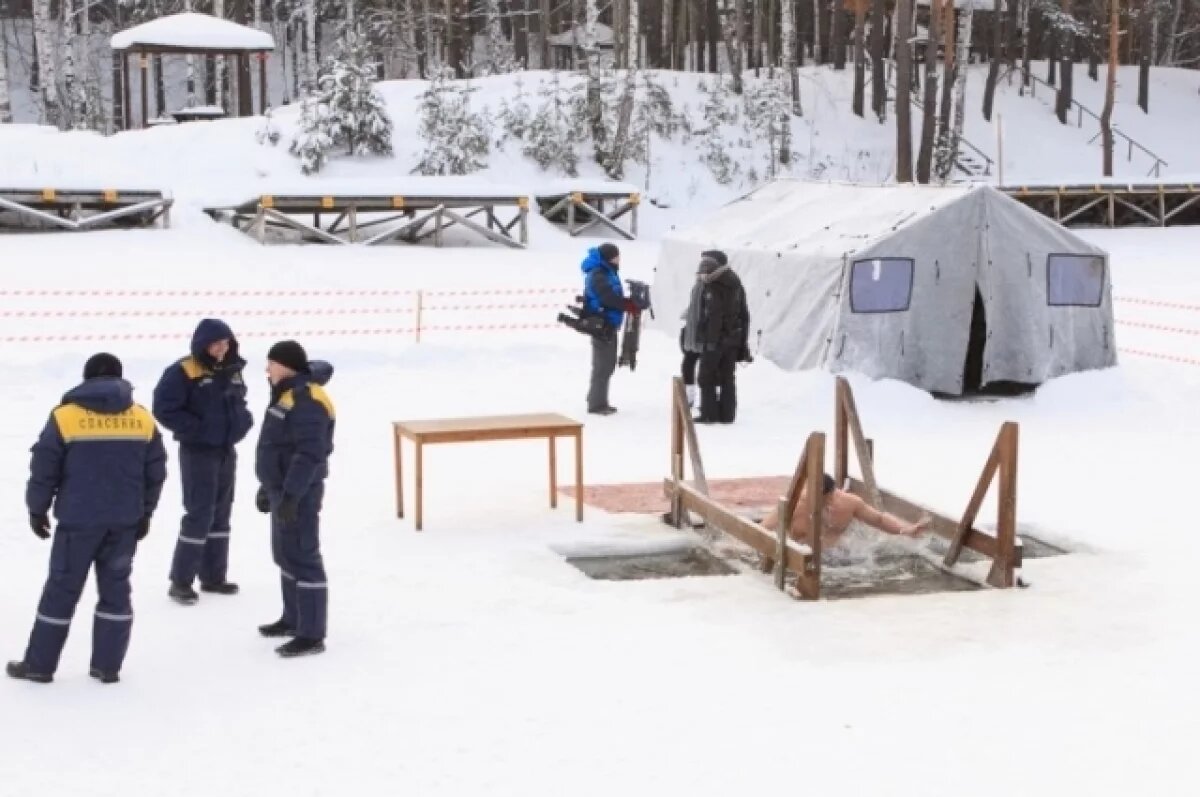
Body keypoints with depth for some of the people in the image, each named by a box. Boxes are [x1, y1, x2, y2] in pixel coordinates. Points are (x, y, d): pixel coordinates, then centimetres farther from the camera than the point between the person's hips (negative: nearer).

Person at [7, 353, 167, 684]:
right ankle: (107, 665, 14)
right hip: (126, 520, 3)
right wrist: (145, 513, 20)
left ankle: (39, 665, 15)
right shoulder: (144, 419, 2)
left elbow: (44, 470, -4)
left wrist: (37, 509, 10)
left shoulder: (65, 417, -7)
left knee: (62, 588, 8)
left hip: (79, 520, -2)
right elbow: (155, 473, 7)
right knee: (115, 588, 13)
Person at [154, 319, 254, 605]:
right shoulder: (184, 372, -16)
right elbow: (164, 408, -19)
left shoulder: (233, 371, 7)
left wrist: (243, 421, 0)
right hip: (197, 452, -7)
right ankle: (181, 580, -1)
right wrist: (197, 429, -21)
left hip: (227, 451, 7)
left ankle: (213, 576, 23)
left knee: (221, 513, 13)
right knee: (199, 514, -9)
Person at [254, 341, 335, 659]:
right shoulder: (287, 394, 14)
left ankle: (312, 635, -5)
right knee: (286, 554, 19)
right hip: (283, 488, 11)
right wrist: (268, 486, 25)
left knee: (302, 557, -8)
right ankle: (294, 619, 32)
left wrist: (291, 495, -28)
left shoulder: (307, 400, -19)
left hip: (299, 492, -11)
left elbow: (309, 453, -25)